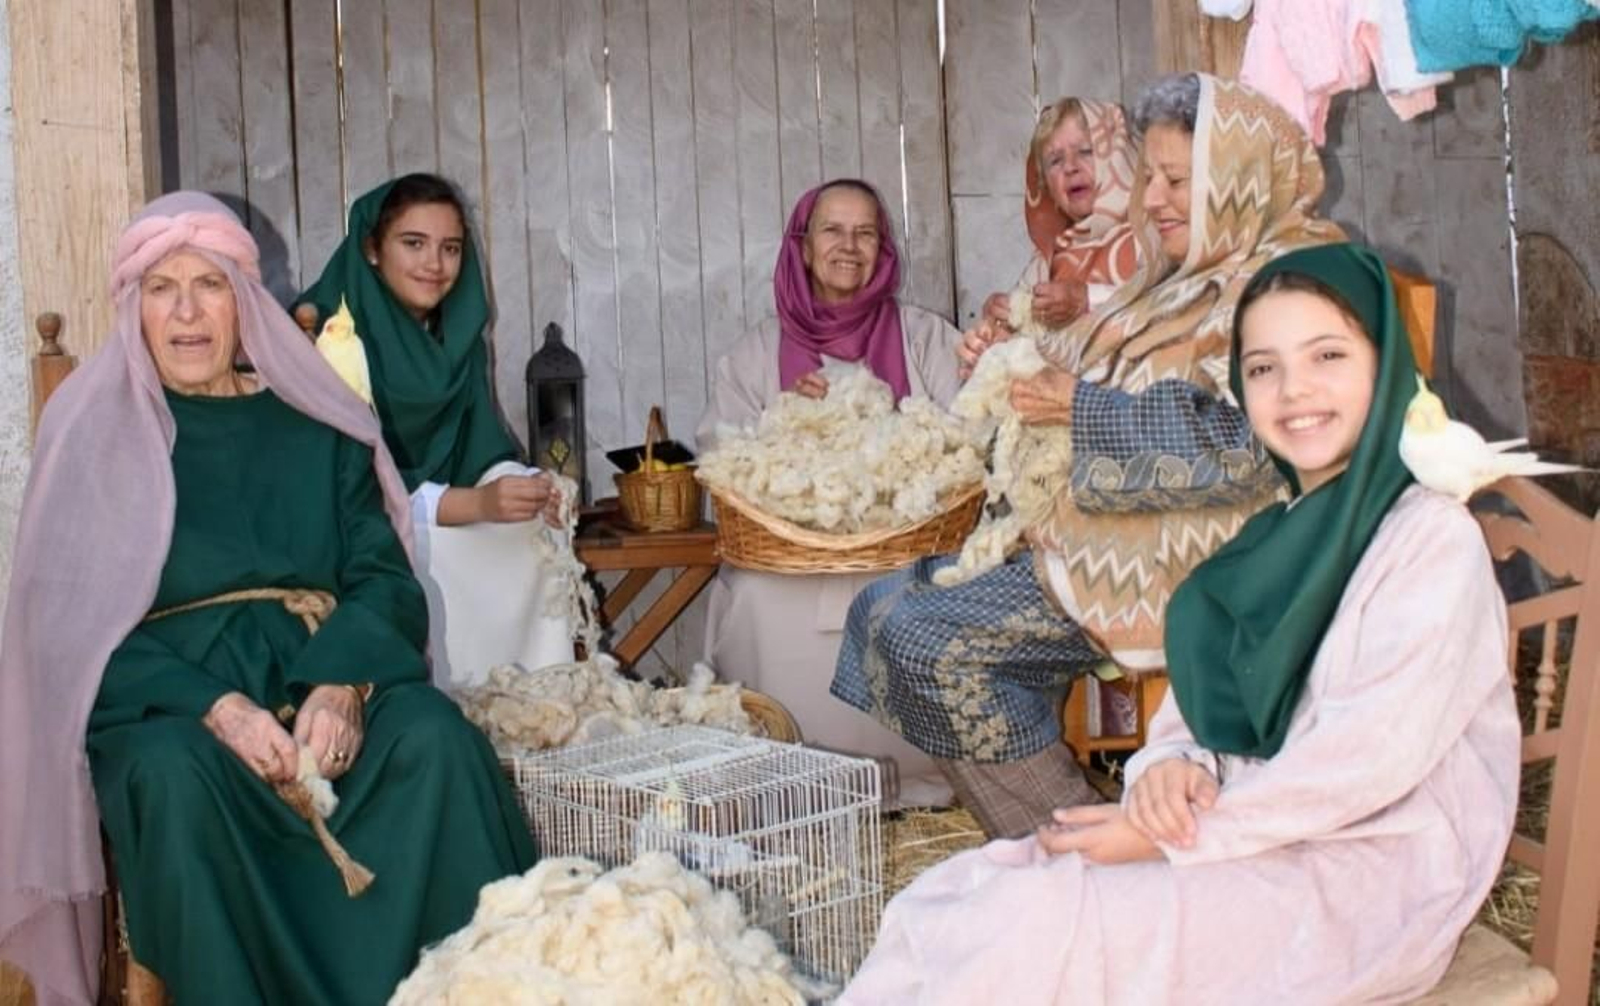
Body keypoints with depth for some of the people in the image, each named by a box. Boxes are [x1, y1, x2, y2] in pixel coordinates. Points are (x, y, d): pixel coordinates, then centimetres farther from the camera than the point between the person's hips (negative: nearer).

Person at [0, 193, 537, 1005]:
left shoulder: (315, 424, 13)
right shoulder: (93, 431, 7)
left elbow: (384, 580, 4)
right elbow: (73, 622, -1)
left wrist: (343, 686, -19)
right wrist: (217, 708, -18)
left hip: (322, 678, 2)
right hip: (167, 701, -1)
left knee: (437, 742, -29)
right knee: (177, 779, -36)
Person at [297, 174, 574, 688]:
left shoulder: (458, 336, 6)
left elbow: (480, 447, 2)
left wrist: (524, 484, -22)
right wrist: (476, 503, -30)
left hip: (445, 528, 6)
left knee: (536, 530, -15)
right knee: (430, 557, -32)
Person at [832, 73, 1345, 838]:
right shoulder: (1182, 281, 19)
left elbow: (1242, 449, -23)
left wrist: (1084, 407, -16)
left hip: (1179, 566, -10)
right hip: (1103, 538, 10)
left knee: (925, 636, -20)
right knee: (884, 608, 2)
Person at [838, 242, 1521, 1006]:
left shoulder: (1432, 536, -9)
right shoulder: (1273, 539, 14)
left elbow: (1371, 755, -17)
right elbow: (1201, 703, 12)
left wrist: (1168, 836, -17)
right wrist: (1174, 768, -13)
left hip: (1371, 868, -6)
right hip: (1265, 831, 7)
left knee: (1043, 922, -26)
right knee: (949, 901, -13)